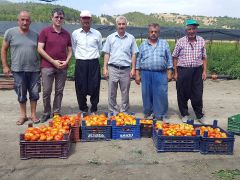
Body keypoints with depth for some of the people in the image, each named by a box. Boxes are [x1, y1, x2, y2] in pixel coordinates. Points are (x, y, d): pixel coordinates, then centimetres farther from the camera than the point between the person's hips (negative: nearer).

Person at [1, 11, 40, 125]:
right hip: (18, 70, -1)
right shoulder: (10, 32, -1)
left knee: (34, 93, 7)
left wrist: (40, 65, 7)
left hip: (34, 70, 2)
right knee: (21, 94, 9)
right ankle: (23, 115, 25)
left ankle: (33, 115, 22)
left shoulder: (35, 35, 6)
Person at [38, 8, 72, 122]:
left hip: (62, 67, 3)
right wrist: (53, 61, -12)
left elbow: (70, 50, 14)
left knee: (59, 91, 8)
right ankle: (46, 113, 16)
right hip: (47, 66, -3)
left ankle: (57, 112, 19)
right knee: (46, 91, 1)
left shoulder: (66, 34, 9)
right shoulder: (45, 31, -1)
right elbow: (40, 49, -6)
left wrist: (66, 62, -5)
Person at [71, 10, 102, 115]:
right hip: (80, 63, 0)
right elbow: (74, 48, 16)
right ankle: (83, 110, 18)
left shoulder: (97, 34, 5)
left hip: (94, 63, 0)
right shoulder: (75, 34, 6)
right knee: (81, 88, 2)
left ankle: (94, 110, 16)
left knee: (94, 87, 2)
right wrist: (79, 57, 12)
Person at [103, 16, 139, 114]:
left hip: (126, 69, 0)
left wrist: (133, 69, -1)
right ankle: (113, 112, 17)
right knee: (112, 92, 4)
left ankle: (124, 112, 19)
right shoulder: (110, 37, 7)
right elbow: (106, 54, 6)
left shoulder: (131, 38, 6)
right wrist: (105, 68, -1)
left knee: (125, 93, 7)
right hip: (113, 68, 0)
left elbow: (133, 54, 6)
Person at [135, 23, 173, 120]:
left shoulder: (164, 44, 10)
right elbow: (138, 60, 10)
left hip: (161, 74, -1)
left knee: (161, 95, -2)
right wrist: (137, 74, 4)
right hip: (146, 74, 1)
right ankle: (148, 114, 20)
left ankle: (160, 116, 9)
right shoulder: (143, 45, 11)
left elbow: (169, 59, 8)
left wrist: (169, 72, 1)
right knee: (147, 95, 5)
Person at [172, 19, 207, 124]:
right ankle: (184, 114, 25)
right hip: (183, 71, -1)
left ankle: (199, 115, 22)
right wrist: (175, 72, -2)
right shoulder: (181, 41, -2)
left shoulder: (201, 41, 6)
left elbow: (204, 57, 10)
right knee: (183, 94, 7)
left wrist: (204, 71, 4)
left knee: (198, 94, 6)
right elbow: (175, 57, 1)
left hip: (197, 70, 2)